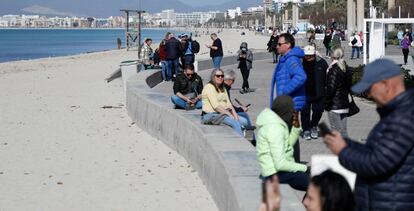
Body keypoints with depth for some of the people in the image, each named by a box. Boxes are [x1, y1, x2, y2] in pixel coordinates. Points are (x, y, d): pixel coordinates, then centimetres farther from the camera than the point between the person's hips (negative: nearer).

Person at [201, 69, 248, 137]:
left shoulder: (223, 89, 21)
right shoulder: (209, 87, -7)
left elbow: (228, 103, 11)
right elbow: (216, 106, -16)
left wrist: (234, 114, -7)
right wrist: (229, 114, -18)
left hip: (224, 113, 9)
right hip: (212, 115, -9)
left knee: (244, 121, -7)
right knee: (236, 123, -26)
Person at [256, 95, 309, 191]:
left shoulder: (272, 121, 7)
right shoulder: (274, 128, -21)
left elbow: (288, 144, 16)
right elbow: (280, 164, -24)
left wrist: (296, 128, 3)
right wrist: (304, 168, -15)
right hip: (276, 174, -10)